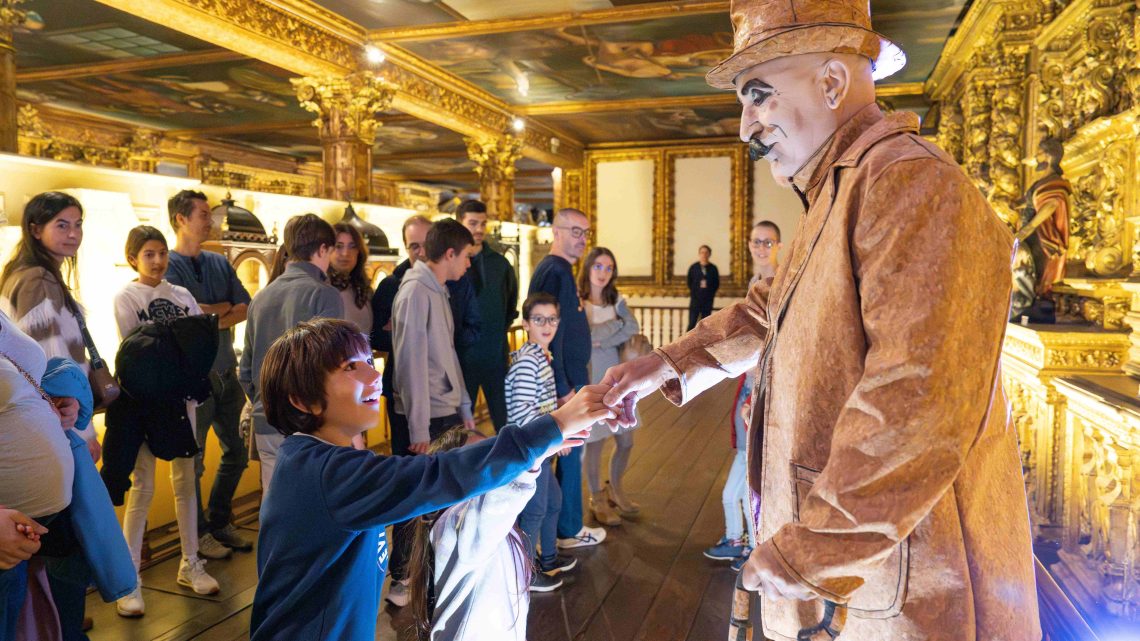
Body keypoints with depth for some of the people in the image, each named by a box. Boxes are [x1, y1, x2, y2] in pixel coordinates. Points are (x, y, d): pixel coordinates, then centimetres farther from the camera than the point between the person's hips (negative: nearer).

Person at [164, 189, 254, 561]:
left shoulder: (220, 263, 10)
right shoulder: (169, 265, -7)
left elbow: (246, 308, 3)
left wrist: (213, 320, -13)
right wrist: (224, 307, -6)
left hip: (226, 370, 6)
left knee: (237, 451, 14)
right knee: (193, 460, 6)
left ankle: (219, 521, 31)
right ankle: (198, 534, 22)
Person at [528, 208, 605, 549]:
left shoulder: (559, 269, 14)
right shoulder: (556, 271, -18)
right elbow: (552, 333, -23)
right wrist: (564, 387, -22)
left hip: (568, 377, 10)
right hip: (565, 380, -10)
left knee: (567, 452, 18)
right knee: (569, 453, 2)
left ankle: (566, 521, 31)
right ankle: (570, 530, 15)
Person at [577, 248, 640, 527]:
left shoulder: (616, 301, 9)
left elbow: (633, 329, -5)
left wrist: (603, 341, -18)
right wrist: (616, 324, -10)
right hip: (591, 380, -5)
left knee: (626, 441, 11)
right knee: (595, 443, 3)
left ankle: (615, 488, 37)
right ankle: (597, 499, 26)